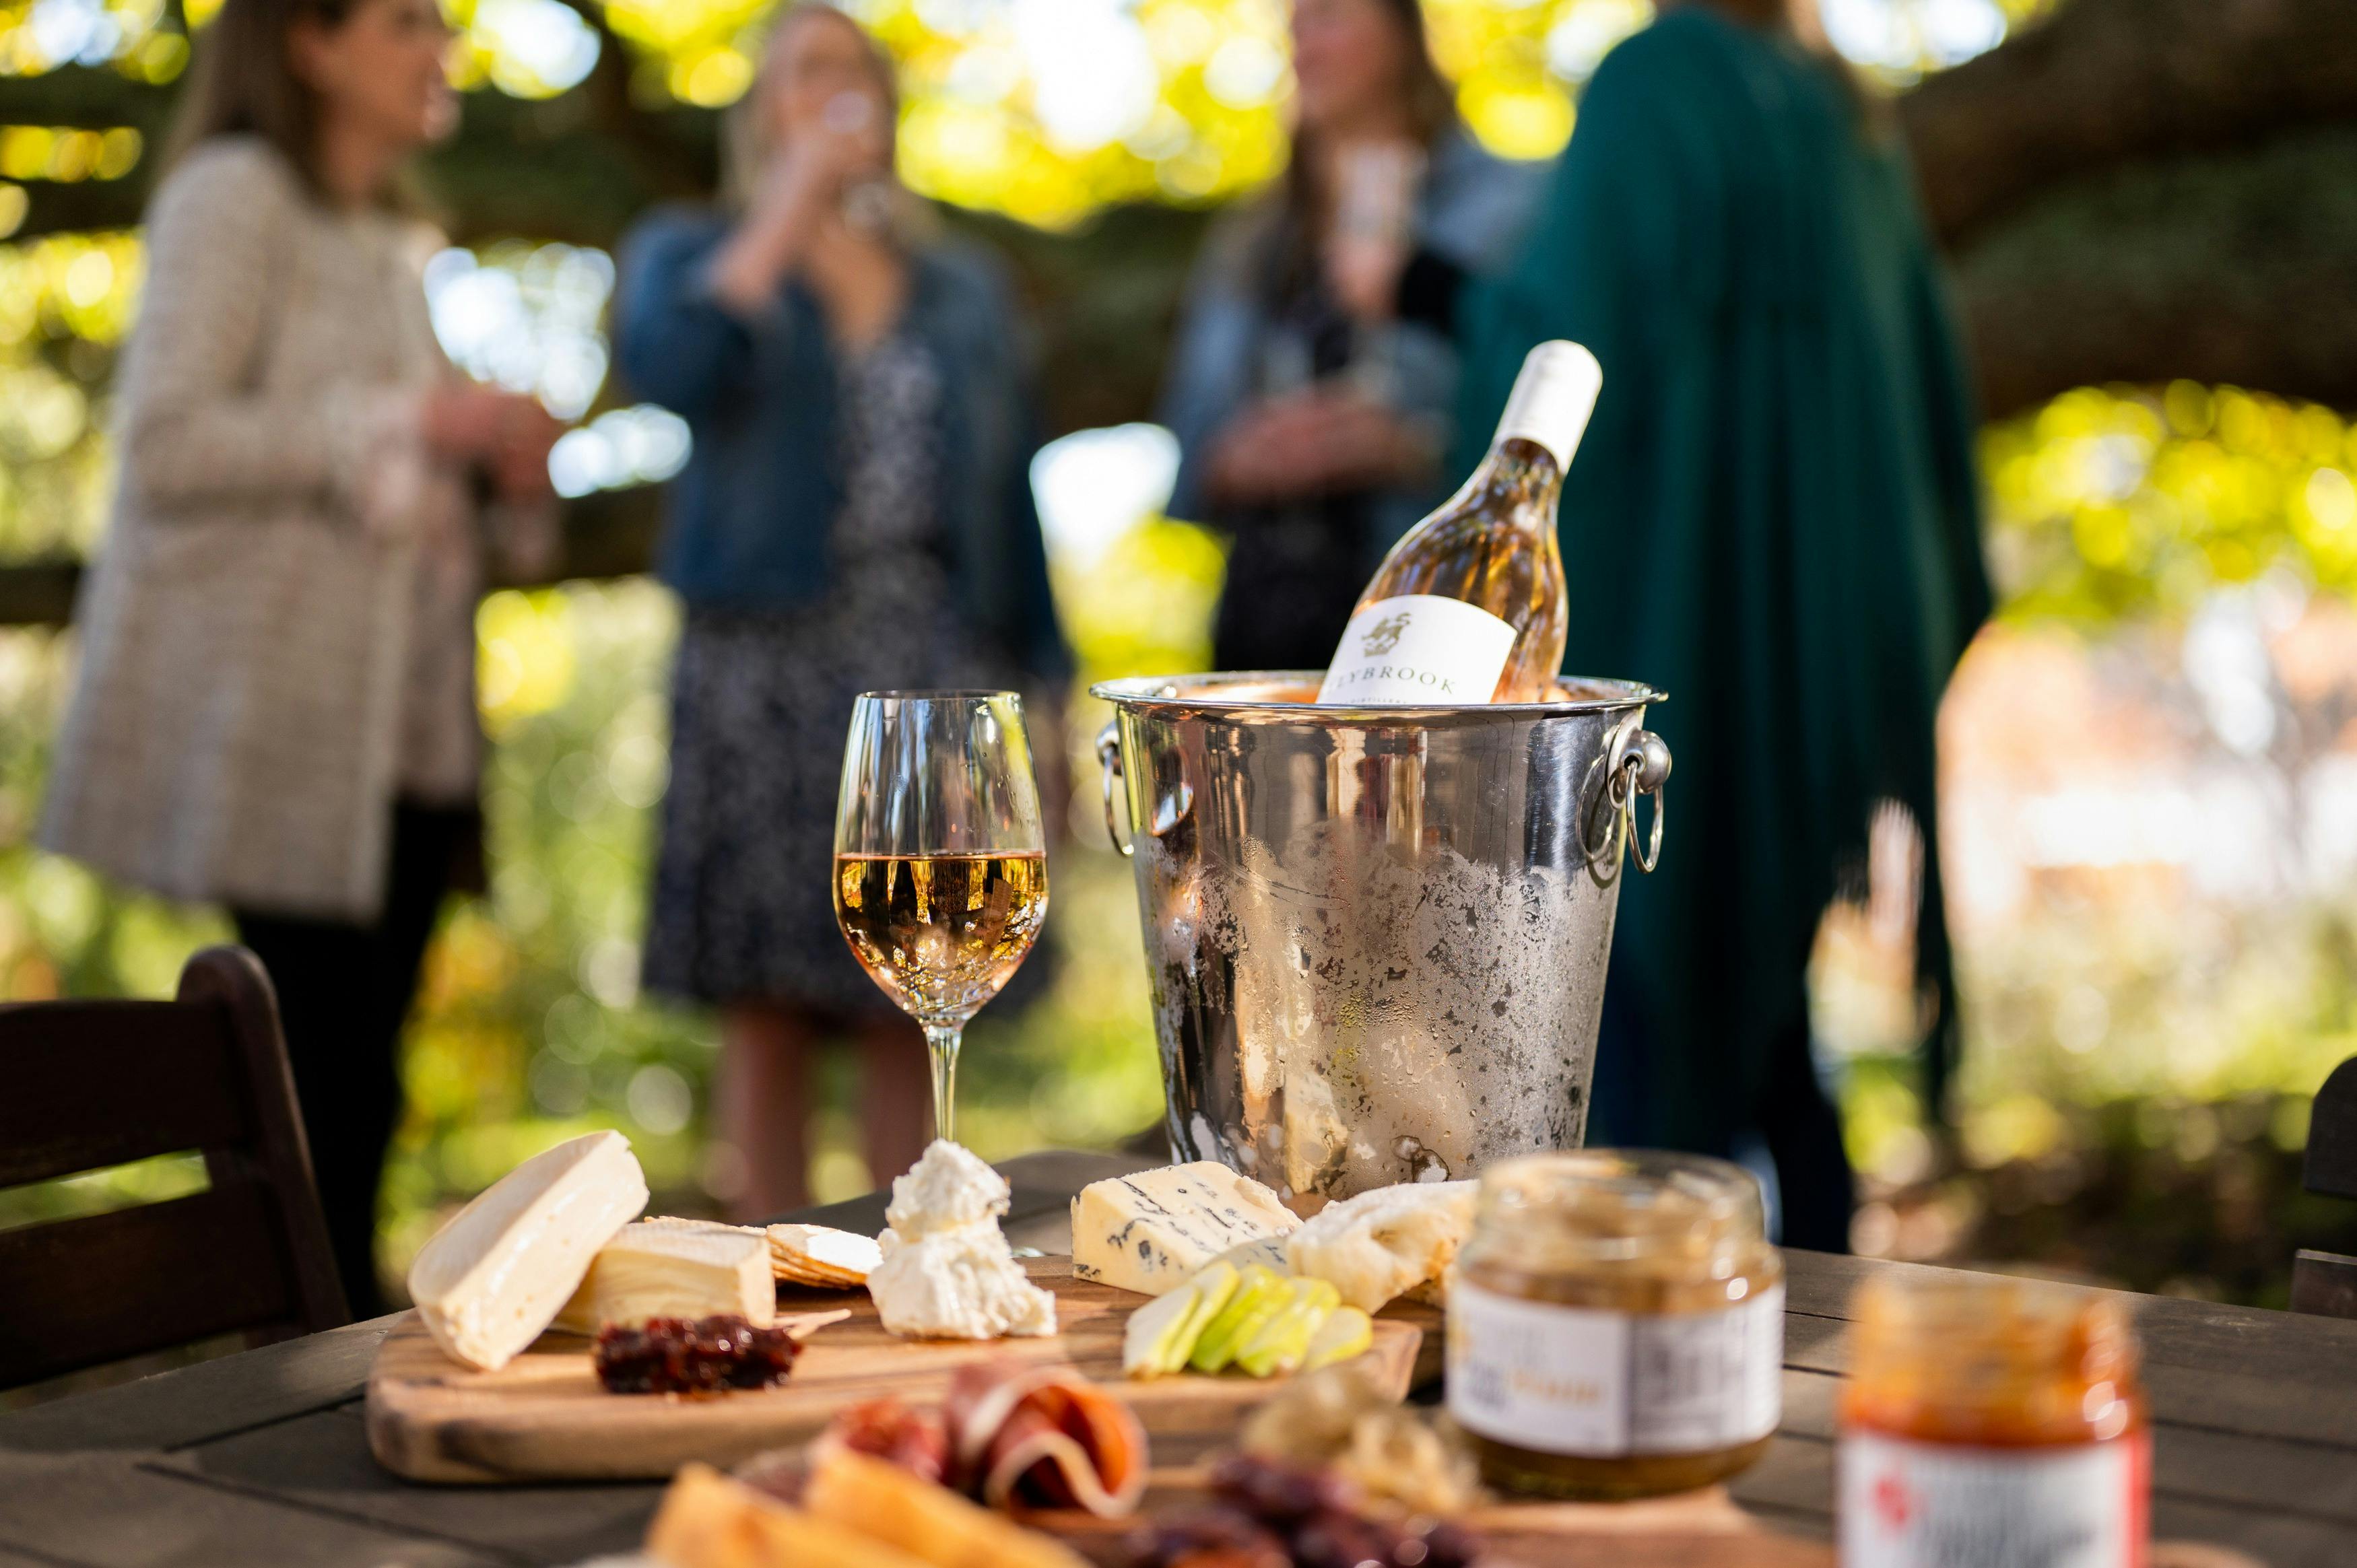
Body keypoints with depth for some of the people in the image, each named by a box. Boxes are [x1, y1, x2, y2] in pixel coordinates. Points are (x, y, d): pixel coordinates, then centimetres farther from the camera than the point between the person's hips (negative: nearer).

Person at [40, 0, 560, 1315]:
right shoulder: (233, 195, -2)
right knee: (327, 1068, -10)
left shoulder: (401, 245, 23)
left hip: (405, 733, 8)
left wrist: (505, 478, 8)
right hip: (277, 724, -8)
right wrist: (405, 423, -14)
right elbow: (168, 444, -13)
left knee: (355, 1078, 5)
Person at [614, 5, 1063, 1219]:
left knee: (909, 1014, 1)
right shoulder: (695, 254, 12)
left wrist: (1037, 684, 7)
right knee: (768, 1008, -2)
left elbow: (1006, 491, 15)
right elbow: (670, 364, -12)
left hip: (935, 661, 2)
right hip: (769, 654, -2)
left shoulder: (961, 288, 18)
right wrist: (792, 202, -5)